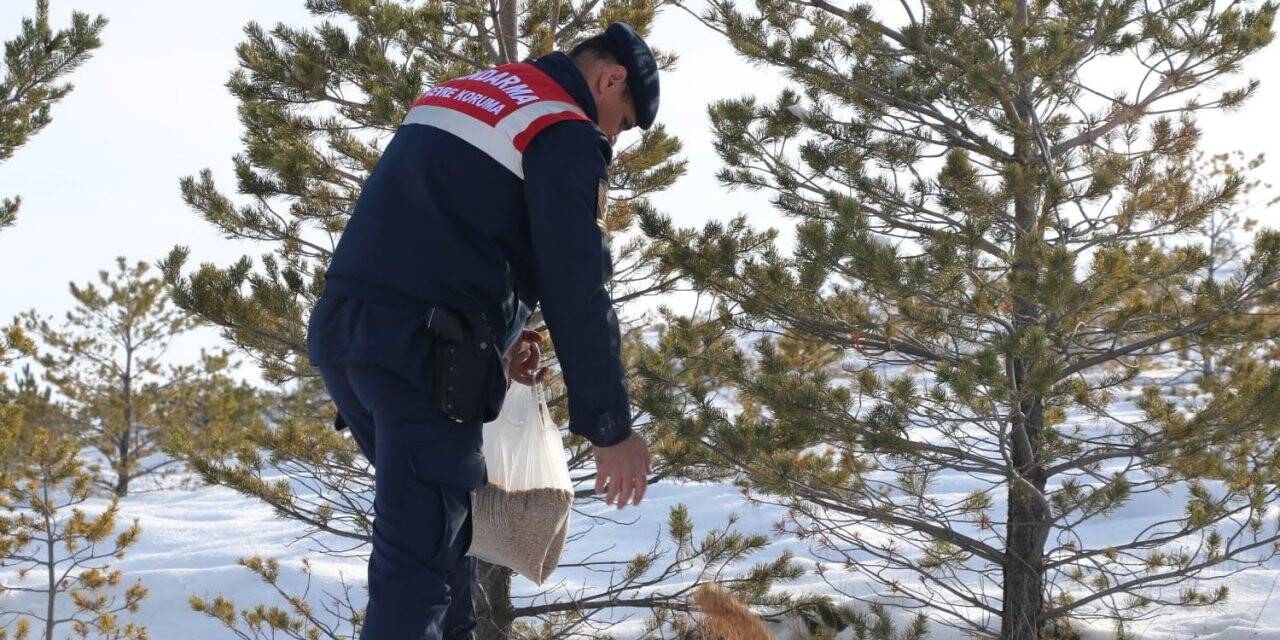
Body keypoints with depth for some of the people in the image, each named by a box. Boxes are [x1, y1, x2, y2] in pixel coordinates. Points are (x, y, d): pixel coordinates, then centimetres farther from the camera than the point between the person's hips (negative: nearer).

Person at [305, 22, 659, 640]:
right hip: (424, 353, -9)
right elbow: (577, 290, -9)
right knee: (421, 553, -8)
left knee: (443, 519, 21)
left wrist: (496, 336, 25)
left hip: (342, 328, 9)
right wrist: (611, 429, -4)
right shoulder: (567, 133, -4)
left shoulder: (456, 92, 23)